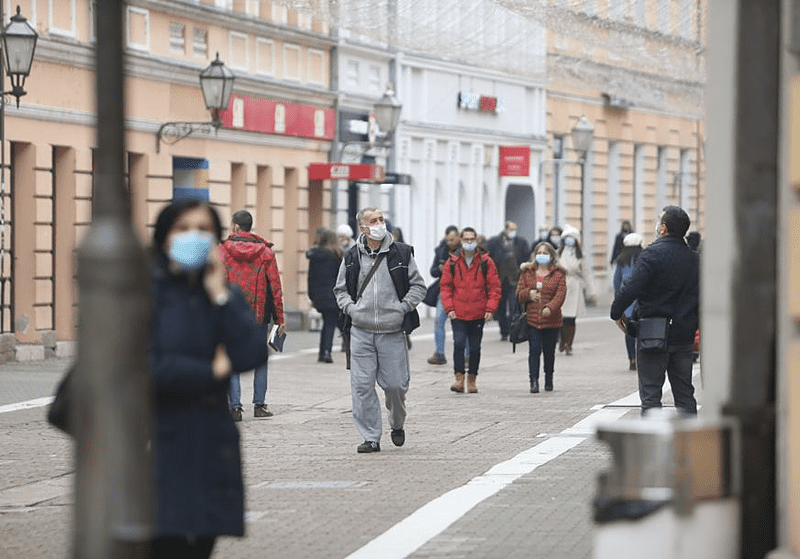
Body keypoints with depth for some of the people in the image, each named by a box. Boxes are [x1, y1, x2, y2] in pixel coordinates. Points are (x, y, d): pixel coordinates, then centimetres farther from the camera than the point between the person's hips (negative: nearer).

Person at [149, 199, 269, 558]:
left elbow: (252, 356, -5)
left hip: (211, 446, 5)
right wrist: (212, 372, -5)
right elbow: (146, 367, -16)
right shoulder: (146, 291, -4)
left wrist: (220, 296, -7)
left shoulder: (227, 296, 12)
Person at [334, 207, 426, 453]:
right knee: (362, 385, -4)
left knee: (395, 384, 0)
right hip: (361, 332, 1)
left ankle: (397, 424, 29)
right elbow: (340, 289, 17)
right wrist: (350, 308, -1)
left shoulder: (401, 254, 2)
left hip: (392, 332, -1)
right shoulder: (352, 257, 6)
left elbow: (418, 286, 7)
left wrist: (402, 308, -6)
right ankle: (371, 437, 4)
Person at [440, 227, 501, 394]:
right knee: (459, 343, -14)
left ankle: (472, 379, 20)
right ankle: (459, 379, -12)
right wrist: (449, 308, -5)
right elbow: (446, 286, 5)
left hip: (478, 314, 1)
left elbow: (494, 287, 3)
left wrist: (490, 309, -6)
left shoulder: (486, 262, 2)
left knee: (475, 347, 9)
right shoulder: (452, 262, 3)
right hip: (458, 313, -1)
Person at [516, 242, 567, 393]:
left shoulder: (558, 274, 4)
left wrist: (550, 307, -23)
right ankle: (534, 381, -14)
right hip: (532, 318, 1)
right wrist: (529, 293, -12)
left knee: (549, 351, 7)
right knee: (534, 350, -10)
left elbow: (560, 294, -7)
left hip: (551, 320, -1)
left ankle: (549, 380, 23)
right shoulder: (527, 273, 12)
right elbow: (519, 294, 11)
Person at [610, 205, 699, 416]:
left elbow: (632, 287, -19)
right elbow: (701, 296, 10)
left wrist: (617, 312, -4)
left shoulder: (653, 254, -12)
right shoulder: (695, 259, 7)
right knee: (684, 393, 11)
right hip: (683, 334, 6)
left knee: (650, 393, -1)